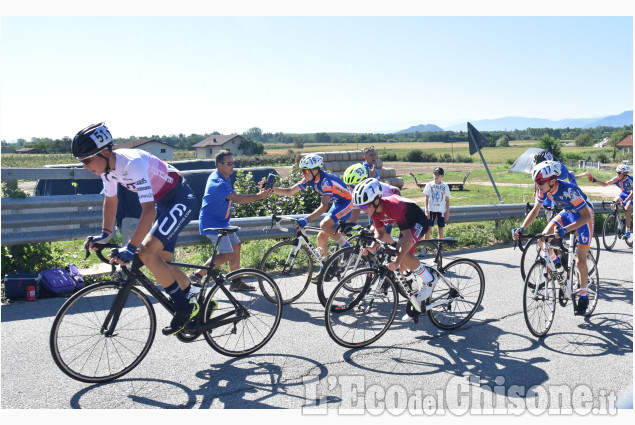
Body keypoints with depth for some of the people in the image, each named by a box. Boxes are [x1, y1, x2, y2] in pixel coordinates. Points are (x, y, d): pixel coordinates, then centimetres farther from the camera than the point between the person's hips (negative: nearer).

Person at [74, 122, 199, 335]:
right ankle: (201, 304, 26)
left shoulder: (133, 163, -31)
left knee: (146, 254, -20)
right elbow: (110, 200, 14)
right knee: (162, 260, 11)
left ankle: (185, 307, -6)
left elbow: (148, 209, -35)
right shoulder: (108, 167, -4)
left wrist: (130, 248, -36)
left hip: (181, 199, -9)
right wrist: (105, 234, 6)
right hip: (163, 202, 10)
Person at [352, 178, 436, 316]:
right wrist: (373, 246, -22)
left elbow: (407, 235, -40)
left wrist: (397, 261, -46)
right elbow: (381, 233, -1)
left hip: (419, 222, -8)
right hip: (406, 223, 8)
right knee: (403, 267, 7)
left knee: (402, 253, -32)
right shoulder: (375, 210, -13)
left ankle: (429, 280, -12)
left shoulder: (392, 206, -37)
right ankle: (417, 301, 23)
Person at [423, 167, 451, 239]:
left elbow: (447, 199, 5)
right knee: (428, 228, -2)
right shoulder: (429, 184, -1)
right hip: (431, 209, -1)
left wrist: (447, 212, 1)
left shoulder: (445, 186, 0)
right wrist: (426, 210, -4)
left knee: (441, 229, 6)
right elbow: (427, 198, 2)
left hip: (441, 210, 1)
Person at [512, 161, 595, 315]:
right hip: (567, 213, 6)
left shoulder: (568, 190, -36)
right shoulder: (544, 189, -17)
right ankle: (556, 262, 13)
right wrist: (521, 229, -22)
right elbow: (535, 211, -8)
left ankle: (583, 297, 15)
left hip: (584, 216, -6)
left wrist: (565, 230, -50)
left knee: (580, 261, -4)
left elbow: (586, 216, -37)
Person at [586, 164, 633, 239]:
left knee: (626, 210, -21)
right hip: (624, 193, 5)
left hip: (631, 195, -5)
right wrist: (595, 180, -37)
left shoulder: (631, 179, -32)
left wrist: (625, 201, -50)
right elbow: (605, 184, -21)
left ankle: (628, 232, -13)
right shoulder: (617, 179, -21)